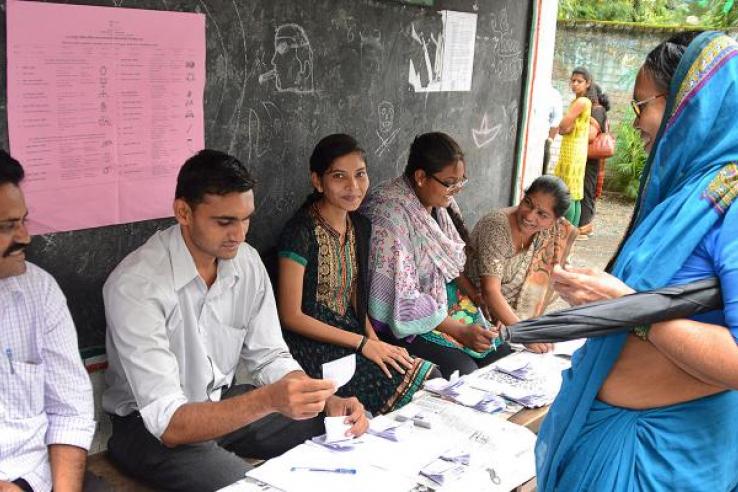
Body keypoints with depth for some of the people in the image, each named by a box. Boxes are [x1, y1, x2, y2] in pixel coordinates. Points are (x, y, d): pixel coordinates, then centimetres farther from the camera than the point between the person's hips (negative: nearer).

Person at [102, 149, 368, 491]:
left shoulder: (247, 262, -7)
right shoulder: (135, 284, -27)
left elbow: (268, 358, 0)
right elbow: (168, 424, -31)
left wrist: (328, 402, -18)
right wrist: (268, 400, -45)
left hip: (224, 402, 6)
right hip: (150, 426, -6)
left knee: (341, 438, -1)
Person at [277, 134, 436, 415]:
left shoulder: (360, 226, 8)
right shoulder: (300, 232, -17)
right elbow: (291, 316, -15)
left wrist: (375, 342, -2)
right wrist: (362, 343, -15)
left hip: (351, 334, 7)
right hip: (311, 346, -7)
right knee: (399, 387, -23)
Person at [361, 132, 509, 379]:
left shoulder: (442, 203, 1)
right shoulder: (390, 215, -24)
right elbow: (402, 298, -25)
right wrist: (459, 331, -23)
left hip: (447, 301, 8)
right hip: (405, 320, -8)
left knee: (503, 354, -4)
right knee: (463, 371, -23)